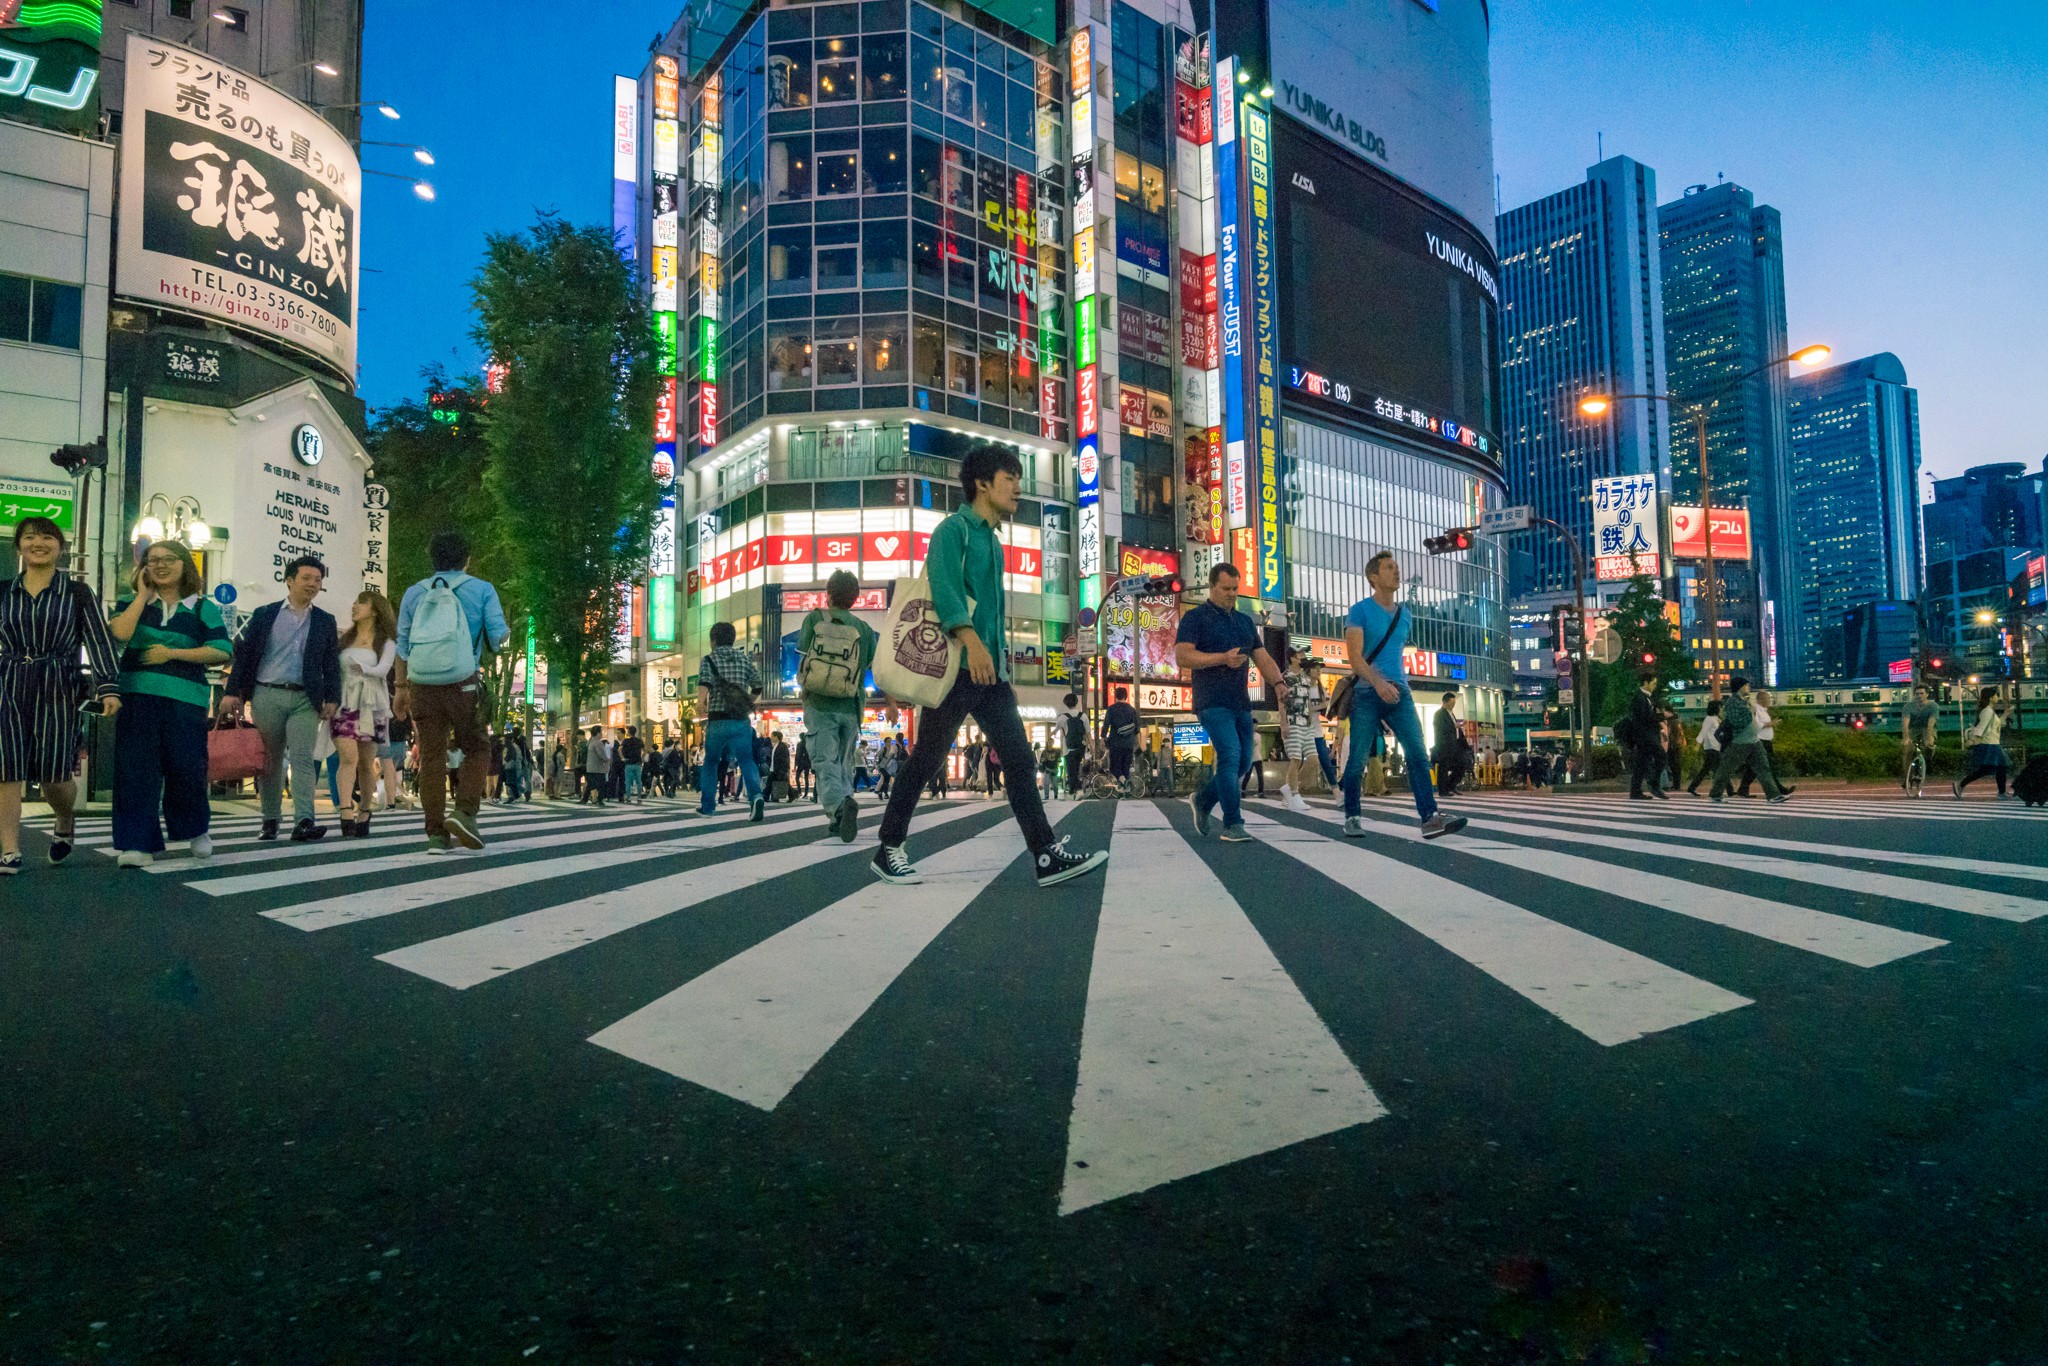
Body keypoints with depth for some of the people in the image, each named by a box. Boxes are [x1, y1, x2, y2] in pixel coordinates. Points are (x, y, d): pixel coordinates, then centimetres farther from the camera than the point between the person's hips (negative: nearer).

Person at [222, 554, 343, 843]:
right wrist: (233, 692, -2)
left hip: (305, 699, 0)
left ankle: (303, 822, -19)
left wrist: (332, 699, -1)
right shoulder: (264, 615, 8)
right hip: (267, 695, 0)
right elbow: (243, 654, 5)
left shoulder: (325, 622, 11)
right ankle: (270, 820, 17)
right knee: (270, 761, 7)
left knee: (303, 758, -11)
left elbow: (332, 664, 8)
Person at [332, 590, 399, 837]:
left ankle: (363, 815, 14)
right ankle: (345, 815, -22)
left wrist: (357, 666, -10)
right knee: (348, 756, -16)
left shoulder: (386, 642, 6)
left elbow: (382, 670, -8)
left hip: (371, 706, -1)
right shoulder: (344, 640, 16)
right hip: (345, 704, 1)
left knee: (366, 764, 3)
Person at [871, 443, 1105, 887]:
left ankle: (1048, 856, -2)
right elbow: (944, 585, -22)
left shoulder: (994, 541, 21)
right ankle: (888, 850, 15)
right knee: (926, 760, 1)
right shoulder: (954, 528, -5)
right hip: (955, 666, -8)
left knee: (1019, 758, 0)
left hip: (990, 670, 8)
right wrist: (970, 640, -37)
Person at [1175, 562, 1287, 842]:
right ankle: (1232, 824, -9)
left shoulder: (1245, 621, 19)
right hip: (1213, 703, -7)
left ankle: (1203, 799, 31)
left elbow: (1262, 658, 15)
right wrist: (1223, 658, -22)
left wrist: (1278, 683, -4)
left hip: (1241, 703, 7)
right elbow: (1182, 656, -13)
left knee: (1244, 762, 9)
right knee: (1230, 755, -16)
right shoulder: (1195, 618, -1)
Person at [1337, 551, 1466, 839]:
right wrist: (1378, 682, -28)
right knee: (1357, 760, 0)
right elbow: (1354, 656, -14)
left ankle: (1430, 817, -14)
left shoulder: (1404, 613, 15)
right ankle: (1351, 817, 15)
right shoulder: (1360, 610, -3)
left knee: (1417, 753, -10)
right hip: (1366, 694, -4)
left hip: (1399, 692, 5)